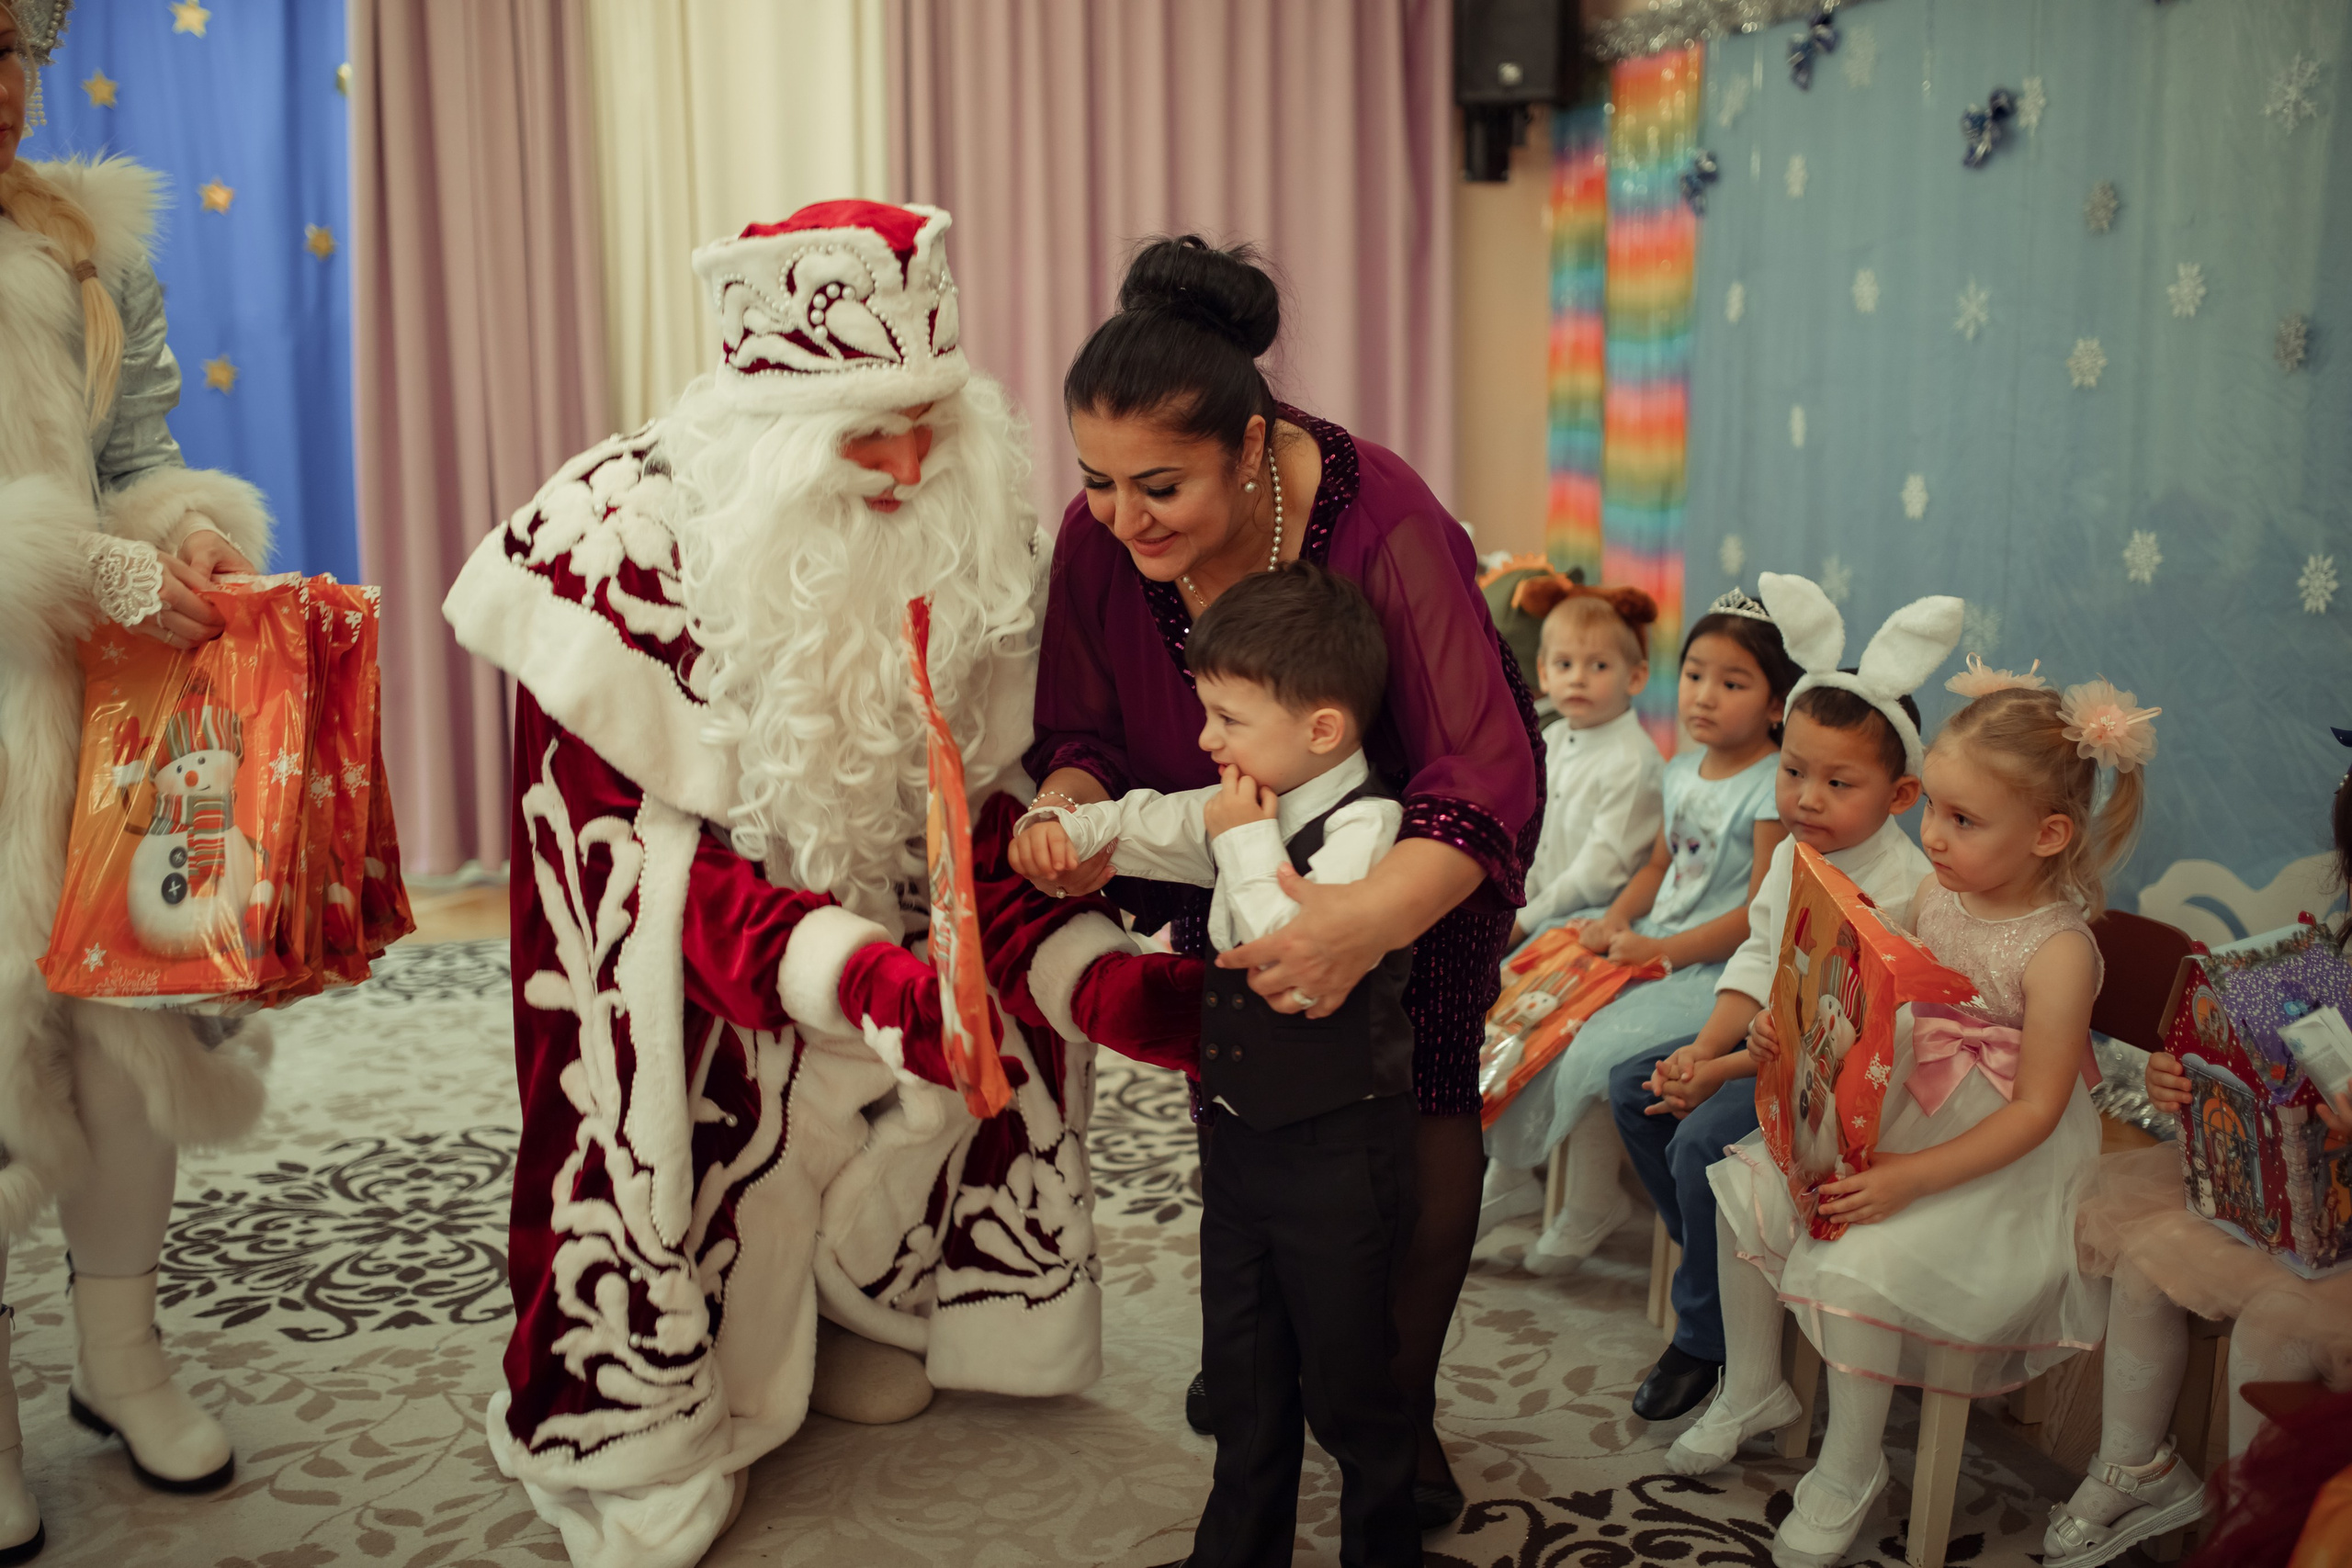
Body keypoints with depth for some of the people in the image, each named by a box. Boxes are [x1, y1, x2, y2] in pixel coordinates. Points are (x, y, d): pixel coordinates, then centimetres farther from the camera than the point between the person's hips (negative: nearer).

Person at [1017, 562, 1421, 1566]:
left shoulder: (1364, 826, -20)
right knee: (1241, 1373, 21)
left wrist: (1248, 846, -22)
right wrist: (1063, 826, -3)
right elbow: (1146, 824, 16)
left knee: (1348, 1385, 8)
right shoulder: (1242, 809, 4)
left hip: (1338, 1152, -8)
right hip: (1240, 1135, 8)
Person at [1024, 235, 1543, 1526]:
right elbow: (1083, 731, -13)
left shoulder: (1386, 530, -39)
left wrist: (1374, 917, -65)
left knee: (1424, 1086, -3)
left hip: (1420, 837, -3)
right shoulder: (1097, 538, -25)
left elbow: (1484, 782, -46)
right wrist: (1072, 808, -39)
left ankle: (1404, 1399, 16)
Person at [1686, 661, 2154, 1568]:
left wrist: (1909, 1178, -28)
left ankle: (1848, 1472, 3)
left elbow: (2035, 1110, -22)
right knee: (1746, 1192, -3)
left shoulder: (2058, 952, -22)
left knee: (1856, 1266, -24)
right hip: (1892, 1118, 8)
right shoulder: (1935, 897, -1)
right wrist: (1791, 1036, -7)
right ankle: (1752, 1392, 18)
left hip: (1995, 1166, -7)